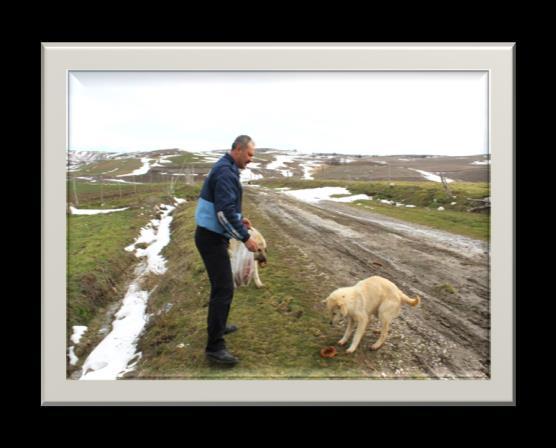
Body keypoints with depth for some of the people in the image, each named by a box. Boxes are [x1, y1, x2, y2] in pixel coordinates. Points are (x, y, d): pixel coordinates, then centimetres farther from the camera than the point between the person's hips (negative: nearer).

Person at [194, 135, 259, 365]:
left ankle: (218, 326, 37)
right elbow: (225, 211, -25)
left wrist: (240, 219, 16)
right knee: (224, 288, -10)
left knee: (221, 285, 21)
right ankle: (215, 346, -4)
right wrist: (245, 237, -20)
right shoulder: (226, 172, -18)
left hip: (212, 236, 11)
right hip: (212, 238, -11)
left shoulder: (226, 168, 15)